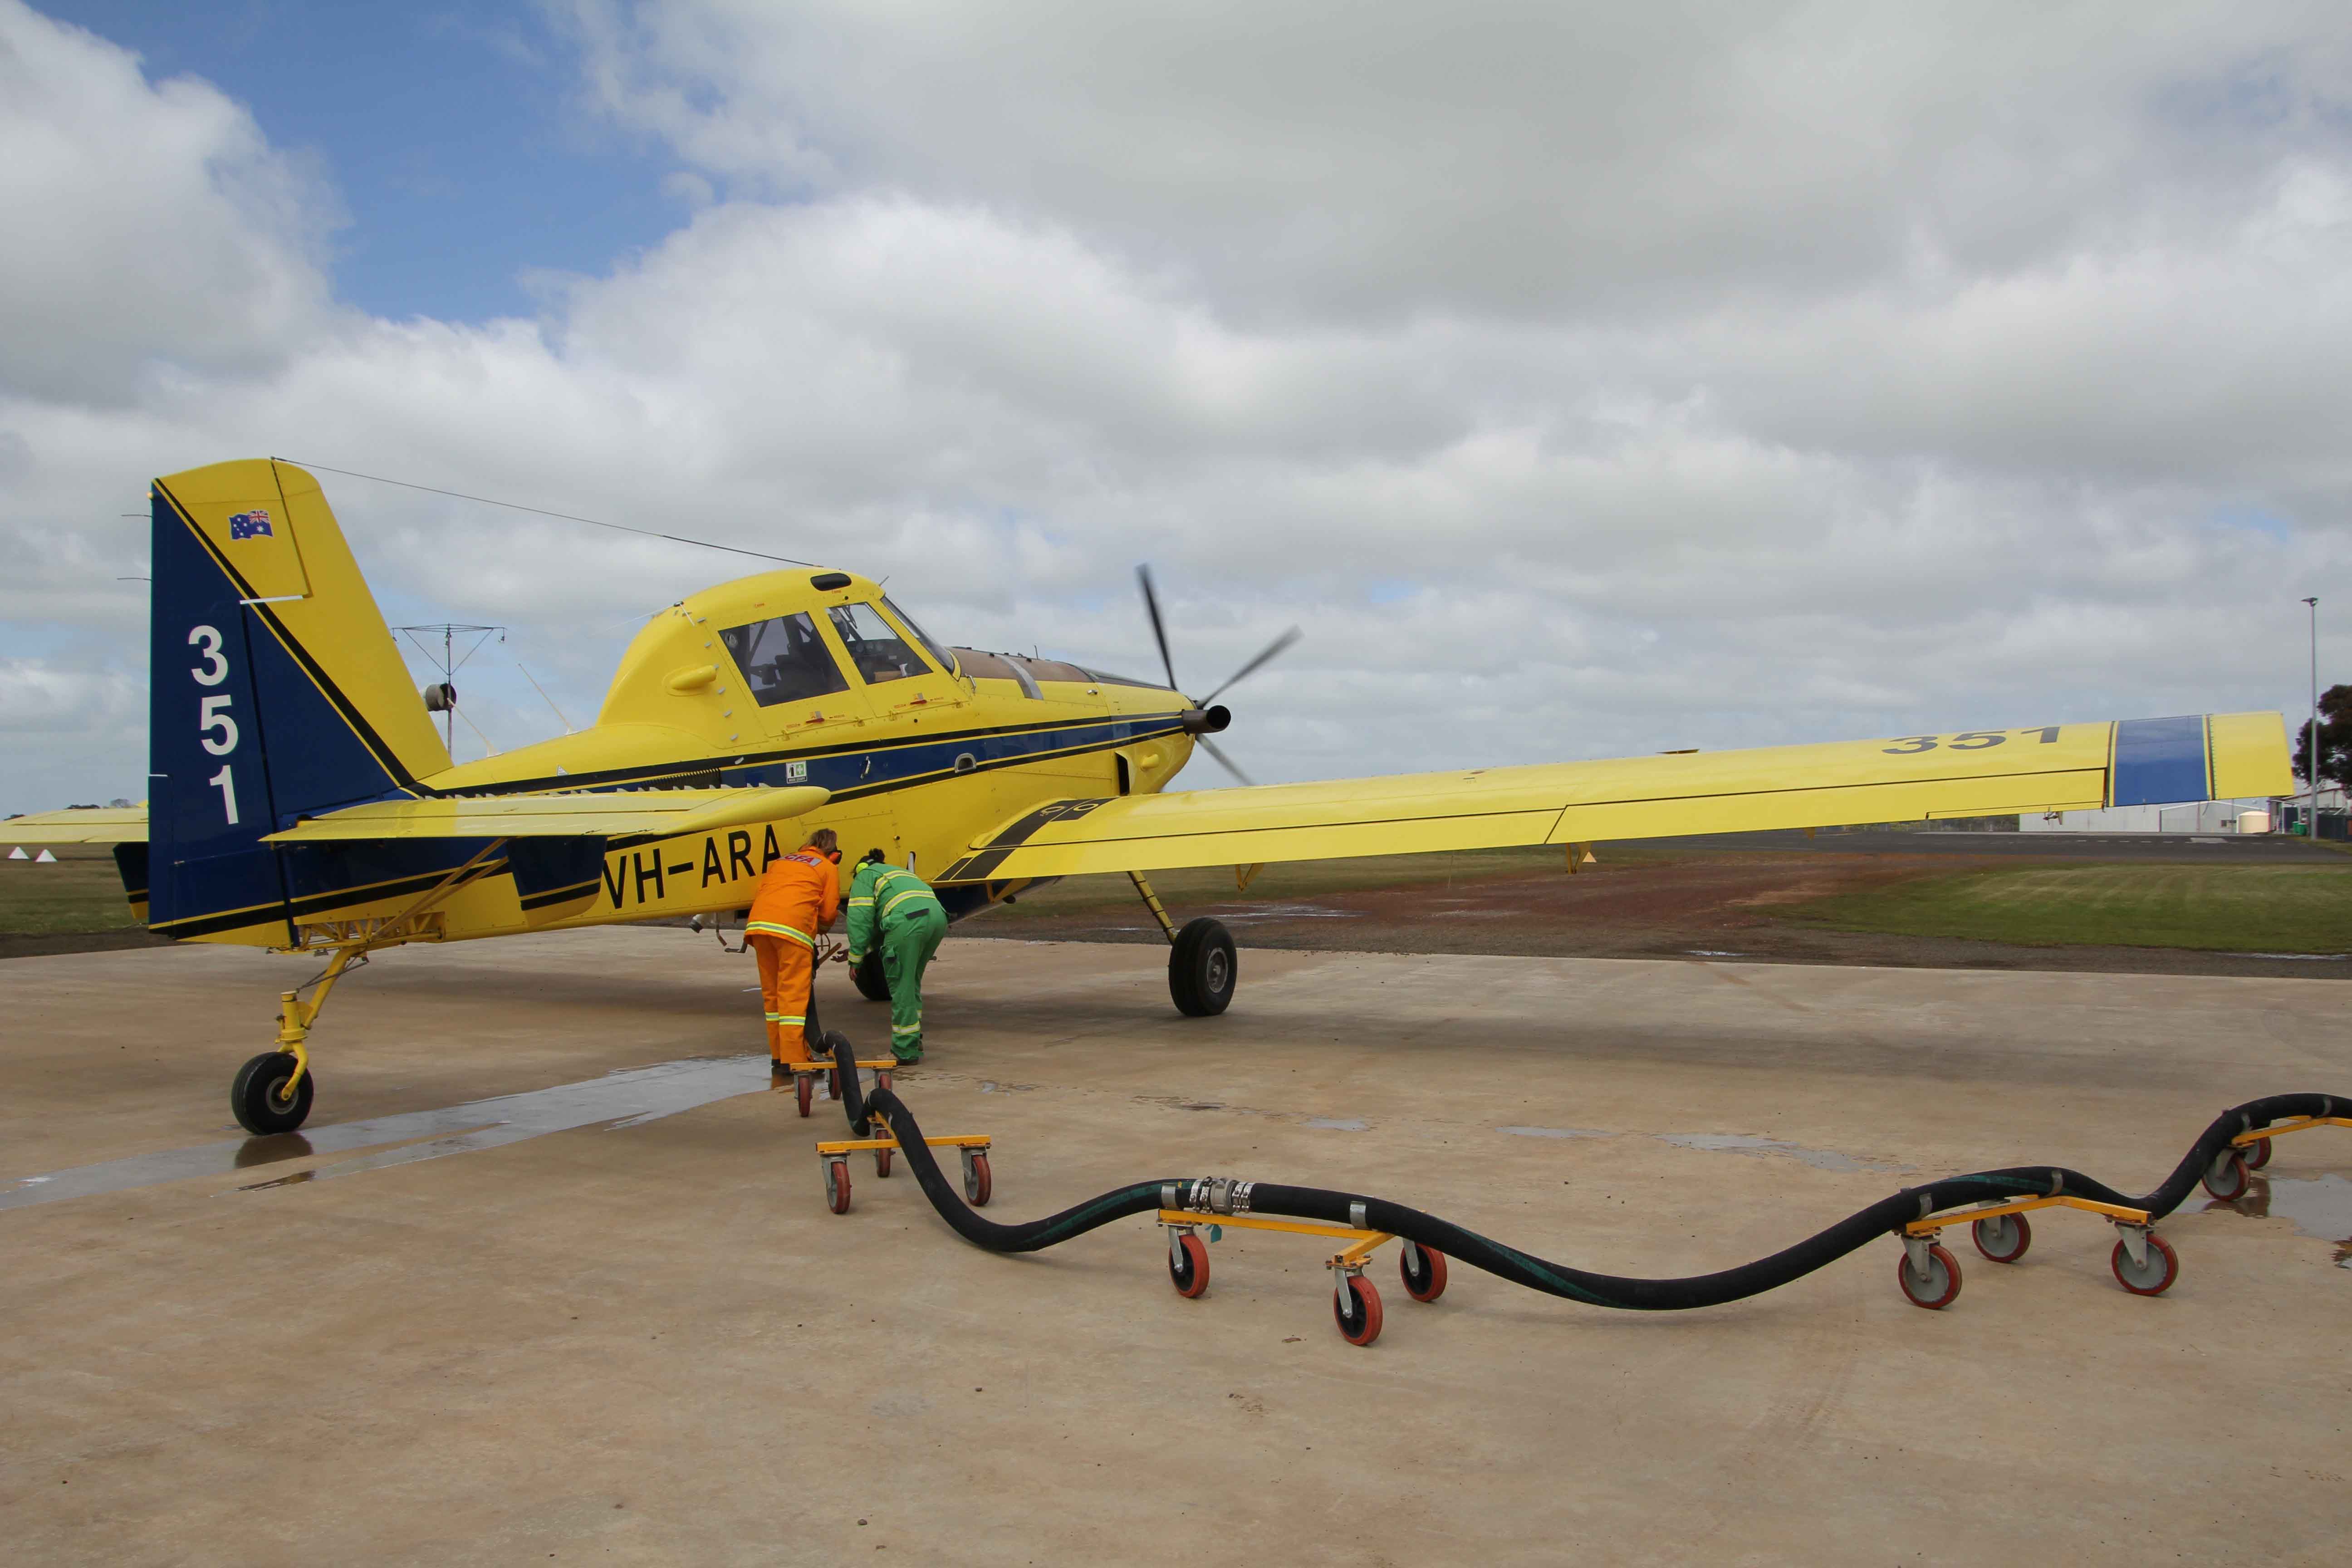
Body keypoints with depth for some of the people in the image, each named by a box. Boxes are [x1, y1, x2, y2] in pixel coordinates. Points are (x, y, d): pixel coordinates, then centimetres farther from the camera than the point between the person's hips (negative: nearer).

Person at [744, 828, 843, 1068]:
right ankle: (793, 1060, -9)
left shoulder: (781, 860, 30)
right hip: (793, 926, -5)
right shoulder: (829, 867, 16)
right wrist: (821, 929, 31)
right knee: (793, 994, -5)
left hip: (758, 922, 5)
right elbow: (828, 911, 11)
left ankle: (778, 1056, 18)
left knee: (771, 993, 13)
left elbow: (759, 893, 23)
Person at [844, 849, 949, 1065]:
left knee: (901, 987, 1)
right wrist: (870, 946, 44)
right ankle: (914, 1040, 27)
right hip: (937, 916, 7)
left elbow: (860, 920, 7)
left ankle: (906, 1051, 3)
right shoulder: (896, 872, 42)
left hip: (909, 921, -7)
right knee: (912, 982, 22)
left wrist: (855, 959, 9)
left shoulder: (864, 877, 19)